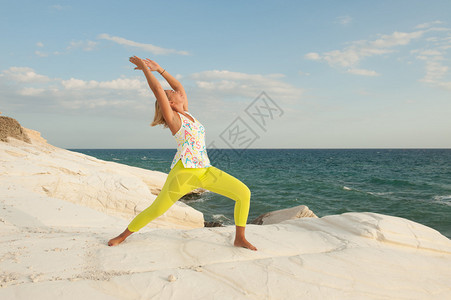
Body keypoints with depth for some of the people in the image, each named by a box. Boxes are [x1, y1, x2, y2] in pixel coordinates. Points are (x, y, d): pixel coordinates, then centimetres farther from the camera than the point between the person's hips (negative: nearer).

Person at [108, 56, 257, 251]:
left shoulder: (185, 113, 17)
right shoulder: (171, 117, -1)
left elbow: (179, 85, 26)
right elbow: (157, 89, -9)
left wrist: (158, 69, 28)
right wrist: (145, 68, 1)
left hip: (205, 171, 7)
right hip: (183, 171, -6)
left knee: (243, 192, -6)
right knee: (156, 210, 3)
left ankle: (240, 238, 4)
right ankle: (123, 235, 28)